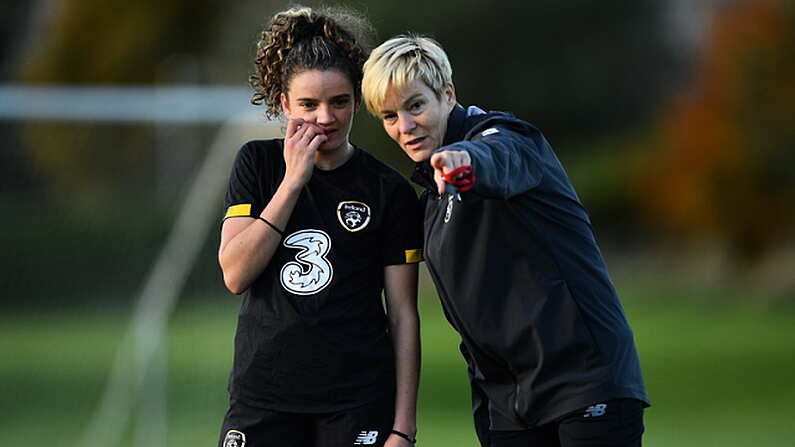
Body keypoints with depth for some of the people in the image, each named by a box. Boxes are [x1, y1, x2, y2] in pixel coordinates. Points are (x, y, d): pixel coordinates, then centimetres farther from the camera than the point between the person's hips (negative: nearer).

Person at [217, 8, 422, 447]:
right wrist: (293, 181, -9)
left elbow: (402, 315, 2)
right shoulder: (257, 164, 7)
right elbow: (235, 274, -4)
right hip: (262, 395, 1)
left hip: (359, 404, -1)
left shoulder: (389, 191, 2)